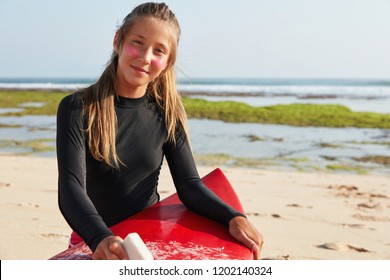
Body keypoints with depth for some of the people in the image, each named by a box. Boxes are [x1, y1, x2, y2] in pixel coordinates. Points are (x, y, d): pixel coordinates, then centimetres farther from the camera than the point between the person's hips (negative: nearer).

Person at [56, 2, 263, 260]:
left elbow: (189, 185, -2)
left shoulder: (166, 114, 1)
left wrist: (234, 217, -20)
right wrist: (102, 238, -39)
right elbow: (71, 188, -20)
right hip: (92, 243, -2)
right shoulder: (78, 109, -9)